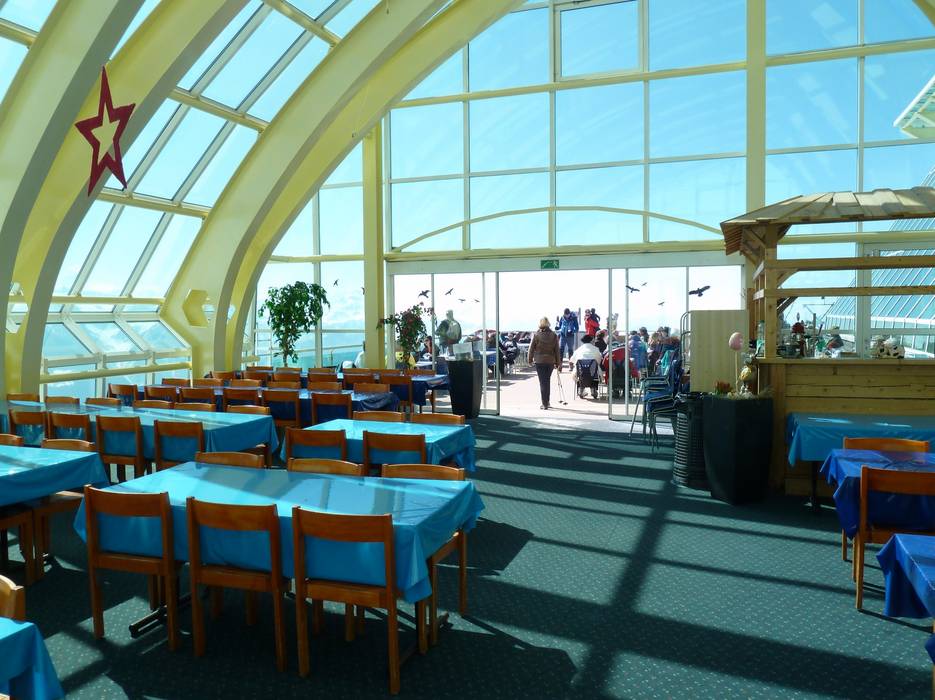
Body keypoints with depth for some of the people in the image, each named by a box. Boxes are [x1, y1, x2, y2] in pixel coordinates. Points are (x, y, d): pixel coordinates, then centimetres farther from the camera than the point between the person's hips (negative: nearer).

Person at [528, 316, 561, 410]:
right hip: (550, 361, 3)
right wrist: (558, 363, 8)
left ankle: (544, 403, 1)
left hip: (539, 361, -3)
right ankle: (546, 401, 24)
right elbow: (557, 350, 3)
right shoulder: (553, 335, 0)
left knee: (542, 382, 2)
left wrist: (530, 359, 12)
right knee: (547, 381, 16)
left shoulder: (536, 335, -7)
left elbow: (531, 348, -2)